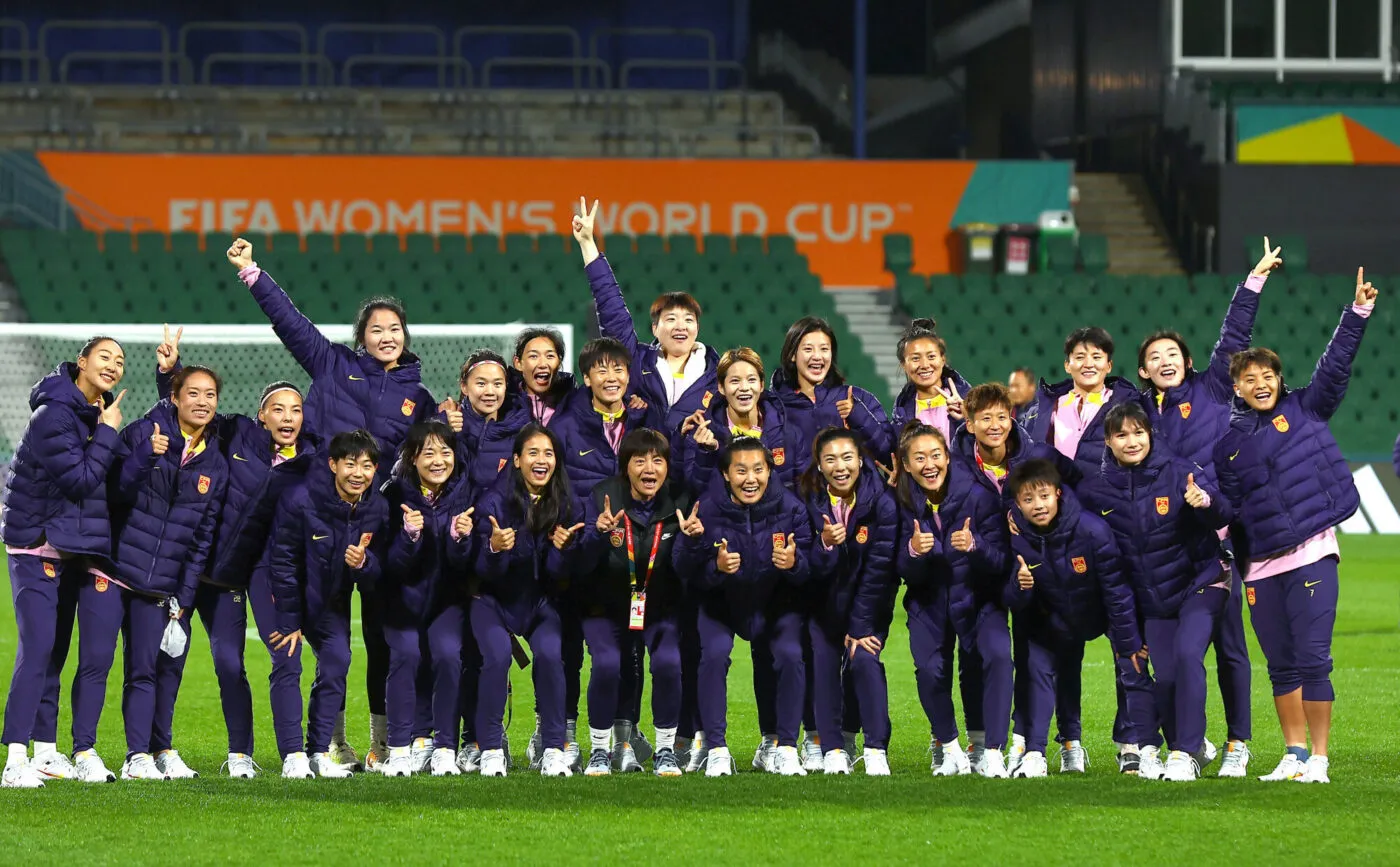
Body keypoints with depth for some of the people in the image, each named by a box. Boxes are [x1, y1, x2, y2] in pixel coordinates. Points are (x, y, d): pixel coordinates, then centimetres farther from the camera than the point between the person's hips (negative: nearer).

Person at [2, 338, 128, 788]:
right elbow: (81, 479, -21)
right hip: (36, 546, -8)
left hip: (71, 547, 8)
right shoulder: (54, 414, -18)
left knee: (55, 650, 10)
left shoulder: (99, 413, 9)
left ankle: (46, 752, 15)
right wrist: (107, 434, -15)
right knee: (37, 646, -15)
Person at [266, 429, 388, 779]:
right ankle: (292, 755, -10)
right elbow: (282, 563, -20)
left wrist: (363, 562, -33)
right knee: (288, 663, -14)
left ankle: (320, 751, 2)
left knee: (337, 662, -7)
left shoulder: (377, 508, -13)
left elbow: (378, 573, -8)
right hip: (287, 594, -4)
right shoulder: (300, 499, -27)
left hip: (331, 599, 4)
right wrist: (289, 621, -17)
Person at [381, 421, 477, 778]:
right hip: (404, 595, 0)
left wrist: (461, 538, -29)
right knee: (406, 652, -25)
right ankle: (400, 747, -17)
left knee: (448, 653, -25)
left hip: (447, 597, 0)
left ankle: (445, 749, -14)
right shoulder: (397, 495, -11)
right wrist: (410, 534, -31)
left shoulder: (464, 493, -8)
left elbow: (463, 566, -8)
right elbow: (393, 566, -13)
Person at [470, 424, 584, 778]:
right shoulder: (494, 503, -15)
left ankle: (554, 750, -16)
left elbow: (559, 576, -5)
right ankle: (490, 750, -14)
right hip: (494, 600, -2)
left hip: (541, 601, 2)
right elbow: (486, 573, -14)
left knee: (550, 655, -25)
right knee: (498, 655, -27)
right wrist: (494, 548, -35)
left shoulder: (568, 508, -7)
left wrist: (562, 548, -26)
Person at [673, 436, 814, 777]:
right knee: (714, 654, -25)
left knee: (791, 655, -22)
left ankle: (787, 749, -10)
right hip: (721, 604, -1)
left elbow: (809, 570, -14)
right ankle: (716, 749, -15)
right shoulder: (707, 509, -18)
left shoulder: (790, 507, -15)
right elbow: (687, 574, -18)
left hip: (776, 604, 1)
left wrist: (794, 564, -36)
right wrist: (716, 567, -38)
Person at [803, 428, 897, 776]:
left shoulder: (881, 501, -17)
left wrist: (861, 627, -18)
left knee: (865, 659, -18)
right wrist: (824, 546, -36)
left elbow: (878, 568, -16)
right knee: (823, 663, -11)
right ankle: (833, 750, -2)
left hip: (869, 602, -2)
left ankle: (876, 749, -12)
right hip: (824, 601, 2)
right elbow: (810, 571, -13)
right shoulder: (808, 502, -12)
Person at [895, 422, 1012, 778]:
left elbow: (1000, 563, -15)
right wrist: (914, 551, -31)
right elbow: (906, 573, -8)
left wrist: (974, 546, -36)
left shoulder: (978, 495, -16)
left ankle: (990, 750, -16)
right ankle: (949, 747, 7)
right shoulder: (903, 501, -11)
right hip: (929, 603, 1)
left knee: (997, 655, -26)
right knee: (930, 669, -19)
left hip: (978, 598, -1)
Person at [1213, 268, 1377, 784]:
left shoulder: (1304, 410, 5)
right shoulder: (1227, 441, 10)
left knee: (1312, 658, -9)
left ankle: (1319, 759, -4)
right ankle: (1294, 756, 18)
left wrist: (1359, 312, -8)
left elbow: (1335, 365, -1)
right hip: (1262, 565, 3)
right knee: (1281, 666, 8)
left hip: (1312, 554, -3)